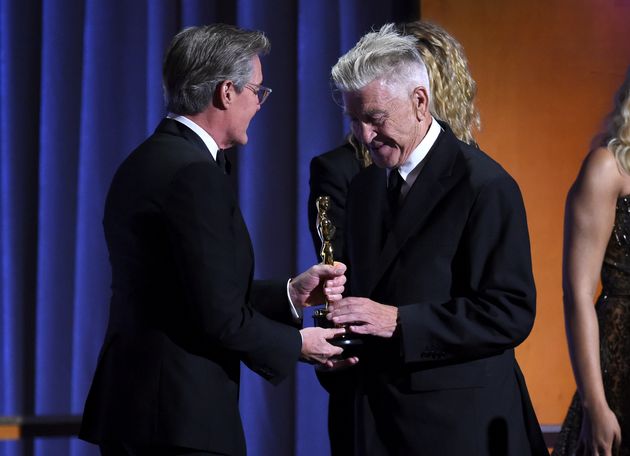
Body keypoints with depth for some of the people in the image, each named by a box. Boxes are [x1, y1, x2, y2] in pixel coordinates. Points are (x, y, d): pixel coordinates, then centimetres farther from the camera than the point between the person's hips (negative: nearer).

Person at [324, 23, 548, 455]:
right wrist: (338, 332, -2)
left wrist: (399, 321, -22)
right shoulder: (364, 188, 12)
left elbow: (512, 313, -17)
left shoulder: (485, 185, -12)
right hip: (377, 417, 6)